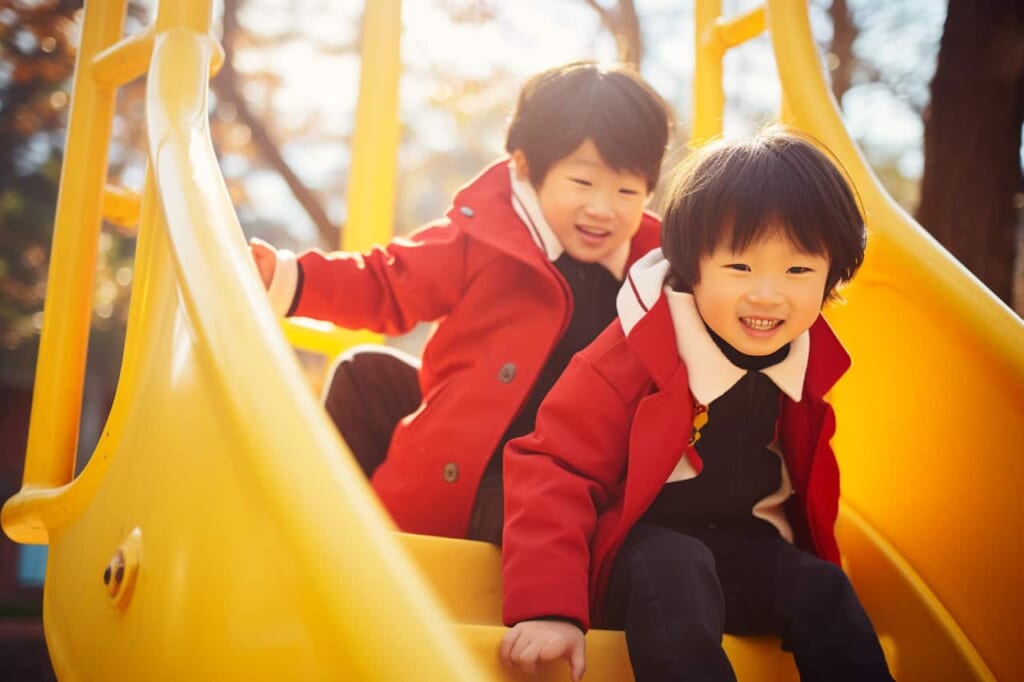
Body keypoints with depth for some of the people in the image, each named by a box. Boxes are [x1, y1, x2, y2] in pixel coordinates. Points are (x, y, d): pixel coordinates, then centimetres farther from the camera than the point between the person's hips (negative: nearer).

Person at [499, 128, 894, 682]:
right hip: (643, 546, -5)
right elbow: (555, 469, -21)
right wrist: (548, 609, -31)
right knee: (676, 570, -34)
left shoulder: (808, 357, -1)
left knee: (824, 594, -20)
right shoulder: (633, 353, -20)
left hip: (749, 548, 5)